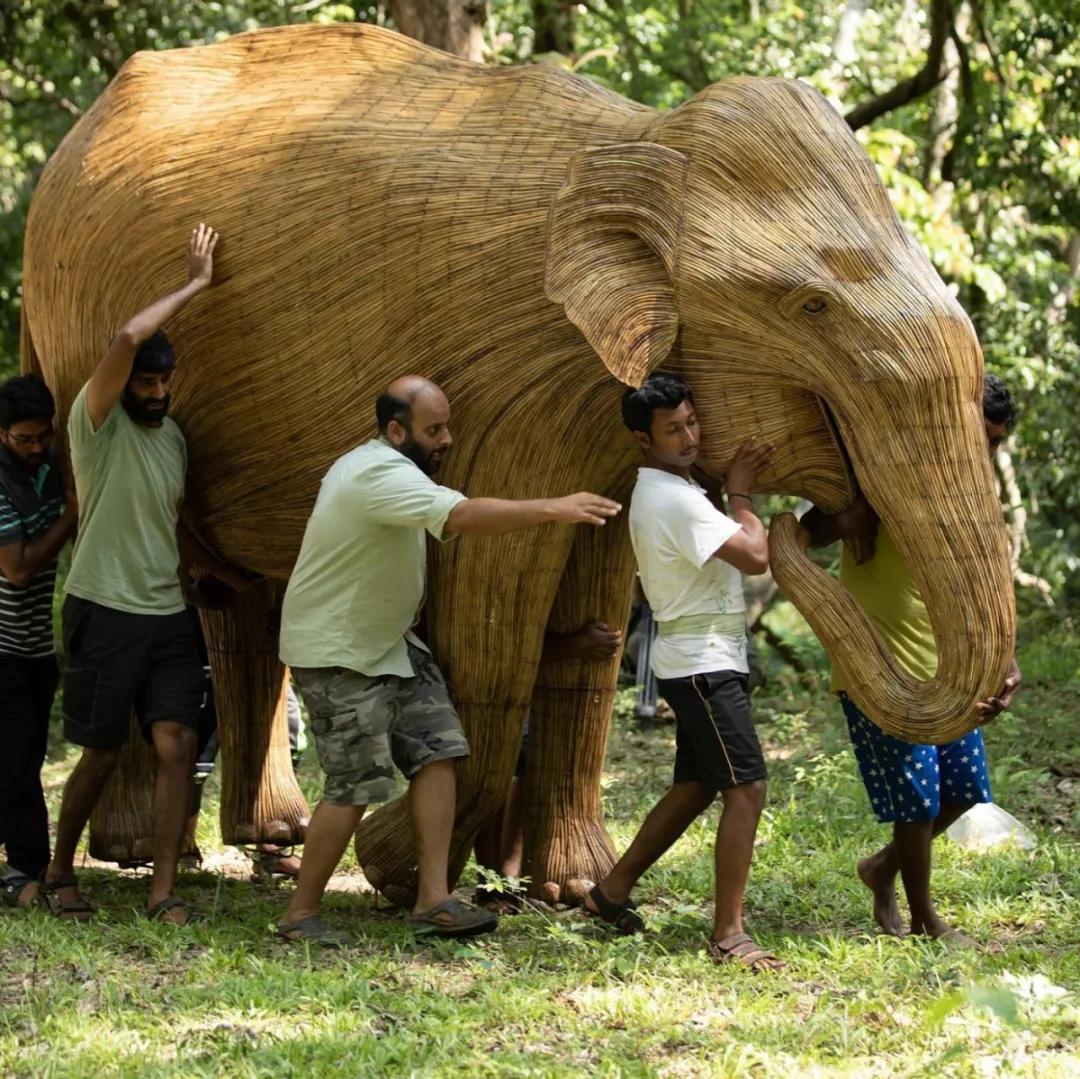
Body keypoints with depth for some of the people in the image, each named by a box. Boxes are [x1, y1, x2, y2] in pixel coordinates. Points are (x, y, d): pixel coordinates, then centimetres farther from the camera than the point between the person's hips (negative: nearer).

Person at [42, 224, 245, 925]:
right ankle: (61, 873, 22)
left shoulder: (174, 437, 14)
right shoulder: (97, 421, -7)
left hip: (167, 614, 5)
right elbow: (128, 339, -24)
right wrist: (195, 285, -16)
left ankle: (165, 891, -8)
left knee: (177, 745, -8)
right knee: (102, 754, 2)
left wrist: (234, 576, 28)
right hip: (105, 611, -5)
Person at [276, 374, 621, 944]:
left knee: (437, 751, 0)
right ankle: (300, 916, 2)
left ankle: (433, 901, -2)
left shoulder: (373, 466, 9)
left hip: (385, 641, 11)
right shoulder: (382, 477, -26)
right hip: (337, 654, -11)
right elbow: (462, 516, -41)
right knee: (356, 787, -11)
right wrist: (552, 509, -45)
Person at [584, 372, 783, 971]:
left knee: (695, 786, 18)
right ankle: (728, 934, -16)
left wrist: (736, 485, 11)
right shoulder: (675, 499, -19)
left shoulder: (668, 490, 14)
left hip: (701, 662, 11)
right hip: (702, 662, -11)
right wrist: (739, 497, -6)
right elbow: (755, 556, -21)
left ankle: (613, 891, 26)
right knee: (746, 788, -14)